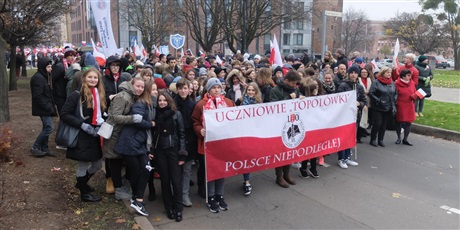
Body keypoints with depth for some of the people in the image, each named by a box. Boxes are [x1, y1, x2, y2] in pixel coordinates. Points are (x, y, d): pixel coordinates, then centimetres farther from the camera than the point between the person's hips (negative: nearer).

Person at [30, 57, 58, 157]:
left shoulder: (45, 76, 14)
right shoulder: (38, 78, -17)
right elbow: (38, 96, -22)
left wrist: (51, 106, 12)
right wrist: (48, 107, -21)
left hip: (46, 108, 10)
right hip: (43, 108, -10)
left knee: (47, 127, 12)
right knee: (49, 127, -12)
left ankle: (44, 149, 21)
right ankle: (35, 148, -1)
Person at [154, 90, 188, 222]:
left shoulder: (176, 114, -2)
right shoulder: (155, 114, 4)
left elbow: (181, 134, -3)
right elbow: (152, 133, 9)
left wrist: (182, 153, -8)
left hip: (173, 149, -2)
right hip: (160, 151, 2)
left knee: (176, 180, 0)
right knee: (165, 180, 9)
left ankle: (178, 209, 13)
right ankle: (169, 208, 22)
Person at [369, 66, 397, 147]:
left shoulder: (392, 83, 9)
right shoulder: (376, 82, -9)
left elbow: (395, 94, 16)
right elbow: (370, 93, -14)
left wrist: (393, 101, 2)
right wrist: (378, 101, -18)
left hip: (388, 108, 5)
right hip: (378, 108, -5)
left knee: (384, 125, 9)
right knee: (377, 123, -5)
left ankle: (381, 140, 20)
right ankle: (373, 140, 10)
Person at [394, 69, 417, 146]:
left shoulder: (411, 83, 5)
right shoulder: (397, 84, -11)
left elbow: (415, 93, 13)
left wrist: (414, 96, -8)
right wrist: (395, 102, -16)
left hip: (409, 107, 4)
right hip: (400, 107, -4)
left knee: (408, 123, 6)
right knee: (399, 122, 9)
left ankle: (405, 139, 20)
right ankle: (399, 138, 26)